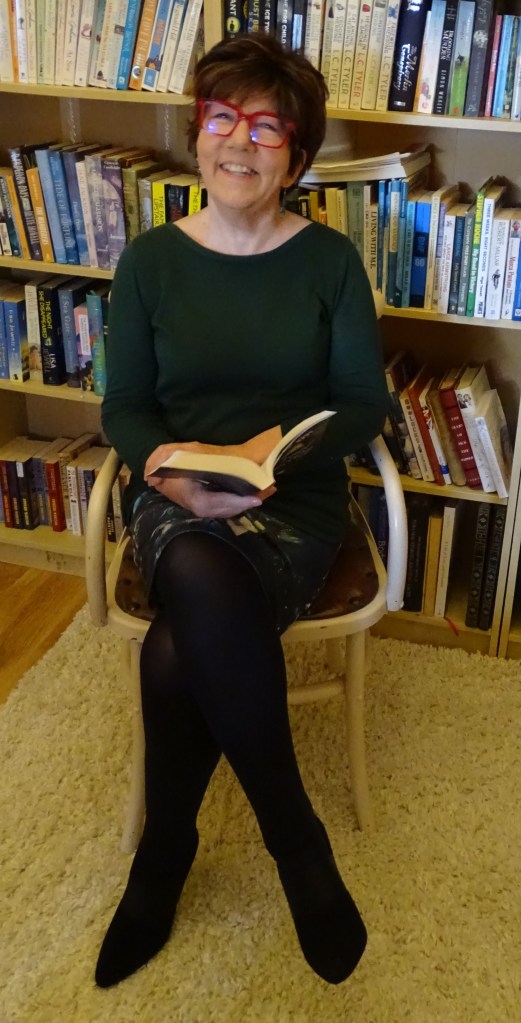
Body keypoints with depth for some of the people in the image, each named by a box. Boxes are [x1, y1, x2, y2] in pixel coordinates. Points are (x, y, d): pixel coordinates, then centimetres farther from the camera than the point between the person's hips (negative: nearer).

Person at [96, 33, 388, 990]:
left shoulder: (330, 259, 4)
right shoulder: (149, 258, 6)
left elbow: (365, 403, 2)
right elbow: (123, 406, 5)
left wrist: (278, 441, -18)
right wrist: (166, 466, -17)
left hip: (296, 502, -1)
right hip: (176, 500, 1)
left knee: (177, 652, -31)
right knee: (203, 581, -36)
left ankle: (164, 849, 0)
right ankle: (297, 840, -14)